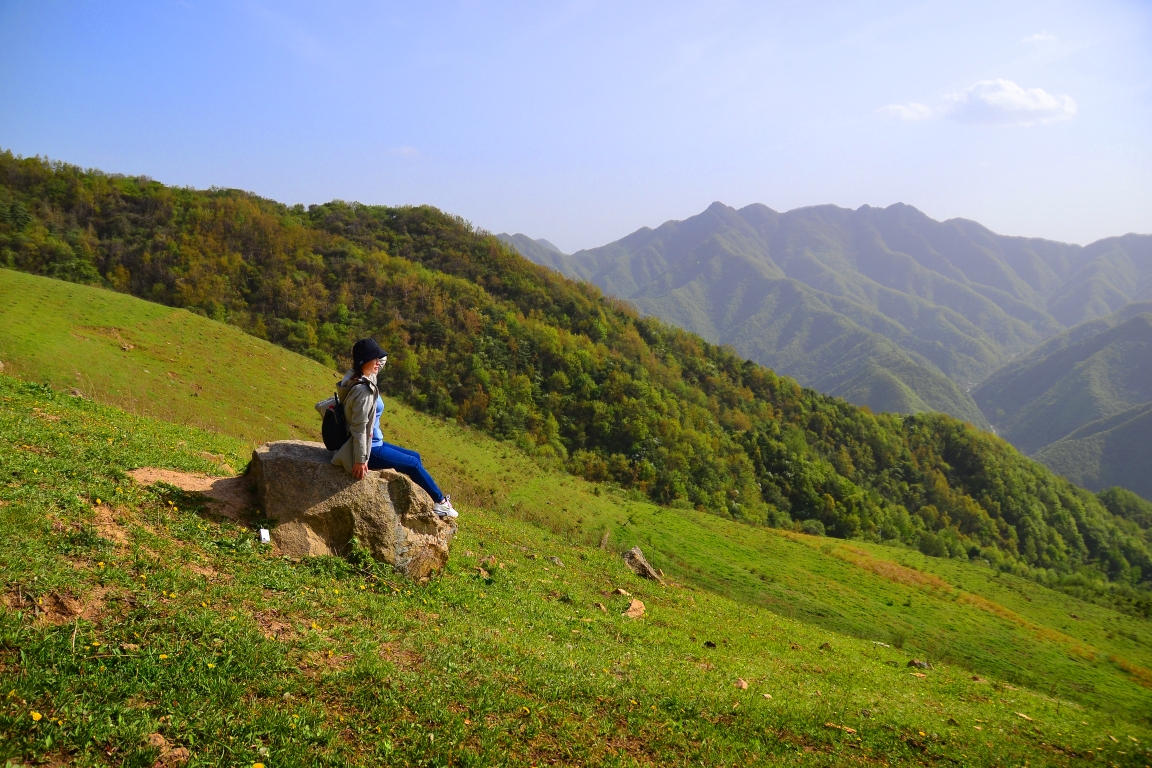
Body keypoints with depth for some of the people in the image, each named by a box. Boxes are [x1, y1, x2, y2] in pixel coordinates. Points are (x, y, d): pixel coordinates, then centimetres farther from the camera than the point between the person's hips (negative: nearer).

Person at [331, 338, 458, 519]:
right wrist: (360, 460, -24)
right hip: (368, 449, -11)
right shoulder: (363, 390, -28)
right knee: (413, 463, 5)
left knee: (415, 457, 19)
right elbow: (359, 428, -27)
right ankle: (440, 502, 22)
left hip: (372, 443, 11)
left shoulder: (357, 378, 1)